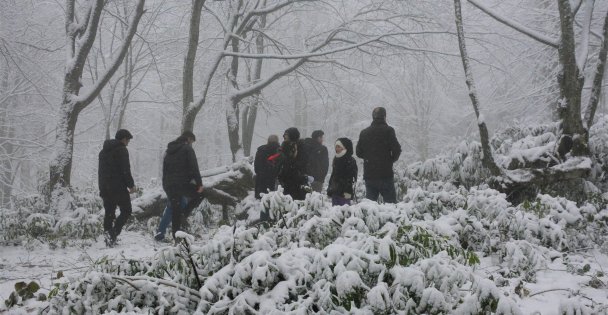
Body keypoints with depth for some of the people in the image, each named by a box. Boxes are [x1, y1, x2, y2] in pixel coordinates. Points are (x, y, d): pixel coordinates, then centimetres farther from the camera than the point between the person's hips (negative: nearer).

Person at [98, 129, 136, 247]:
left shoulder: (103, 151, 20)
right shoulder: (122, 150, -8)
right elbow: (125, 170, -15)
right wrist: (131, 185, -8)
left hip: (105, 188, 8)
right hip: (119, 187, -8)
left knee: (109, 213, 10)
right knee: (126, 211, 1)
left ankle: (109, 239, 6)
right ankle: (113, 233, -16)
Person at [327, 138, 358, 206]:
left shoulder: (350, 161, -9)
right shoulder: (336, 159, 16)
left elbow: (352, 178, -14)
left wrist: (348, 191, -21)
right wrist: (329, 189, 21)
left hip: (344, 193, -8)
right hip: (335, 192, 8)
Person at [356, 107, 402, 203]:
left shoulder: (364, 132, 9)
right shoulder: (388, 130, -6)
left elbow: (358, 152, 12)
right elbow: (397, 149, -12)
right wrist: (392, 159, 7)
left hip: (368, 174, 5)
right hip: (385, 174, -5)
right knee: (391, 203, -2)